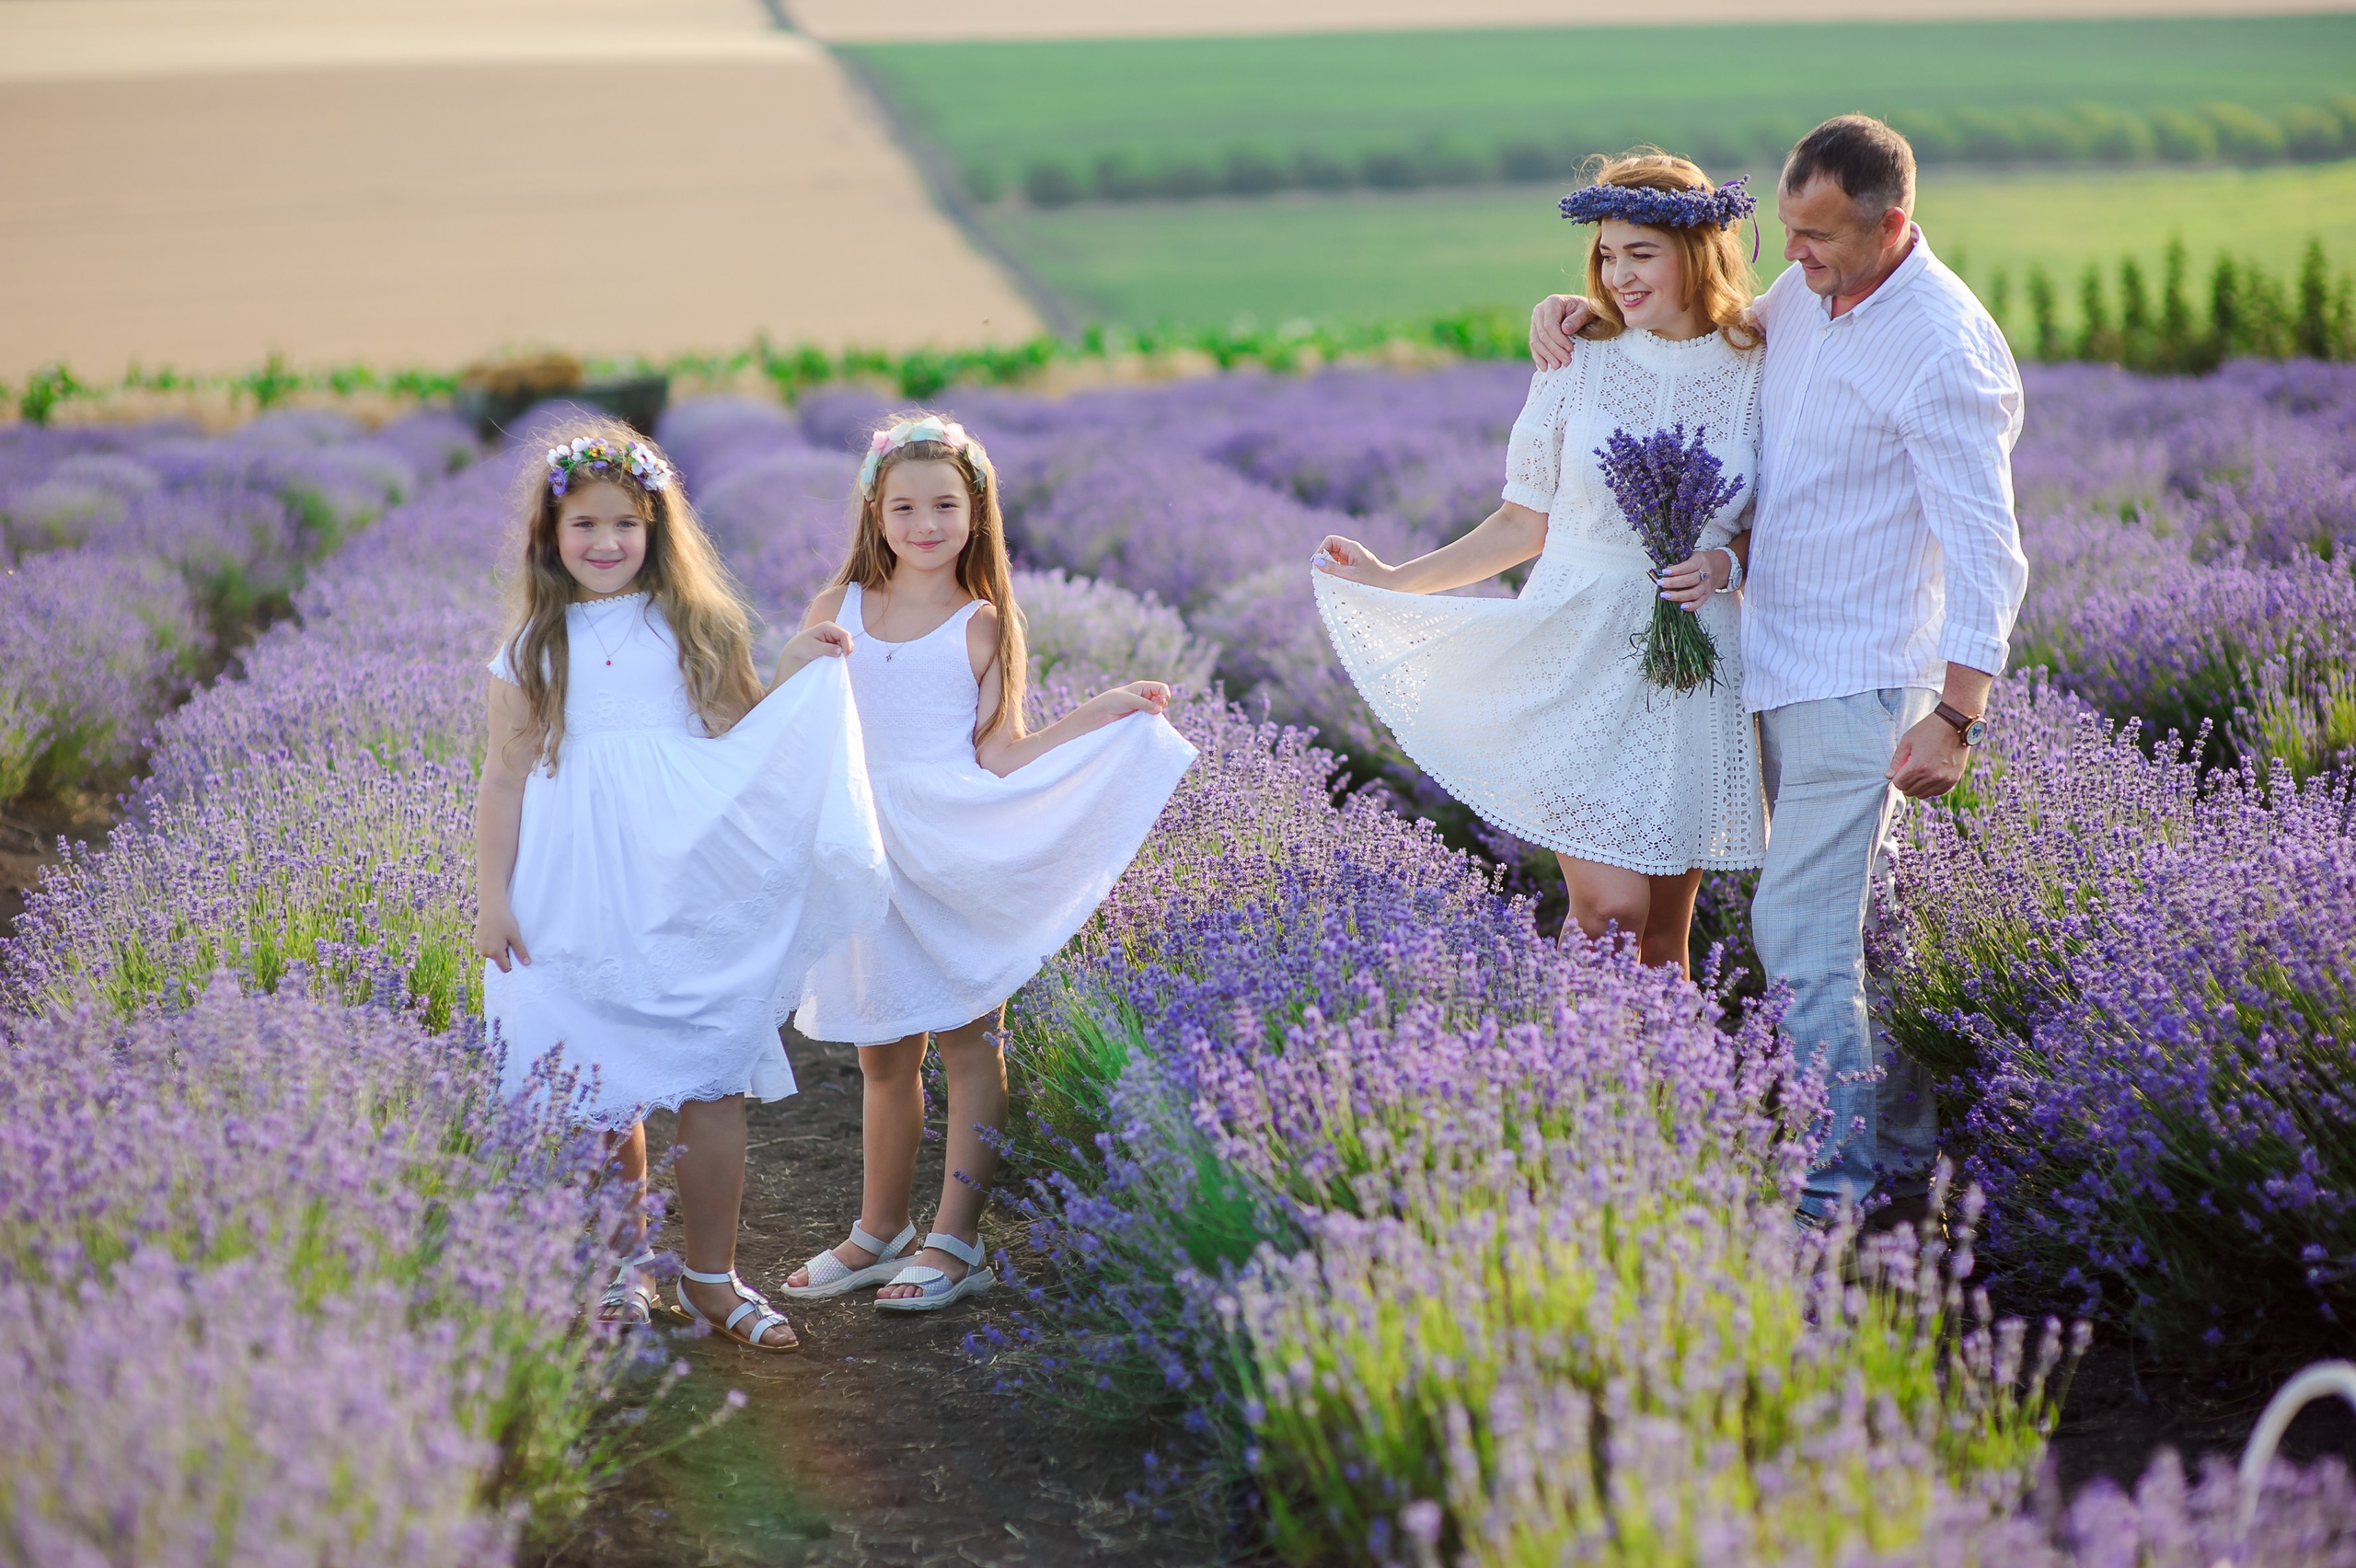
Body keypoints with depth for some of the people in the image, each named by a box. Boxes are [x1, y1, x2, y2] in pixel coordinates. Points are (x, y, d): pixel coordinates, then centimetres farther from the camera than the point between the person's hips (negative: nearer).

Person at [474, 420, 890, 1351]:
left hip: (688, 888, 0)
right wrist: (492, 897, 2)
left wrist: (796, 673, -4)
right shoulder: (532, 648, 9)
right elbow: (505, 778, 8)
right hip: (575, 896, 0)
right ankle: (622, 1268, 19)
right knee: (602, 1093, 3)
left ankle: (711, 1278, 9)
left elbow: (739, 743, 7)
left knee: (712, 1084, -2)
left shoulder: (699, 629, 10)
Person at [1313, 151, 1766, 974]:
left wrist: (1726, 564, -12)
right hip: (1581, 660, -1)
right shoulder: (1576, 363, 0)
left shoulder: (1754, 374, 1)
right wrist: (1393, 580, 0)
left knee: (1666, 939, 7)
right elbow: (1527, 521, 6)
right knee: (1610, 914, -12)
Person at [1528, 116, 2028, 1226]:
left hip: (1861, 680, -9)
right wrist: (1579, 308, 9)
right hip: (1780, 665, 9)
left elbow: (1984, 552, -19)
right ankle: (1906, 1159, 23)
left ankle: (1833, 1185, -6)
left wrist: (1956, 716, -25)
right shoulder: (1802, 295, 8)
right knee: (1854, 923, 14)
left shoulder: (1945, 353, -17)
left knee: (1801, 929, -12)